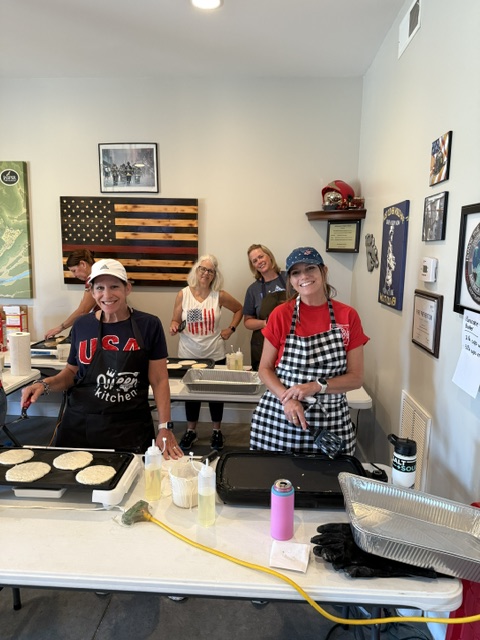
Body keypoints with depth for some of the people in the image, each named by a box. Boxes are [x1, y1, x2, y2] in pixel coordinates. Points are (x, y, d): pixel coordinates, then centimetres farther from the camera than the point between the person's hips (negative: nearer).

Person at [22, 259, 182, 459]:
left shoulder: (148, 325, -6)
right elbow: (72, 372, 15)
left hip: (131, 428, -2)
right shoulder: (81, 325, 2)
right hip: (79, 425, 3)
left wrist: (165, 427, -11)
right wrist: (45, 384, -4)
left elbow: (159, 380, -4)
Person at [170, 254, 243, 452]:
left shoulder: (219, 295, -6)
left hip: (214, 355, 0)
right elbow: (175, 321, 2)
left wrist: (230, 329, 0)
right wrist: (174, 326, -20)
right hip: (188, 354, 1)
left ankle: (217, 431, 30)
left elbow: (239, 309, 9)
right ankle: (191, 430, 31)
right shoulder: (183, 294, -4)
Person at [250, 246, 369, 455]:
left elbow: (356, 378, -2)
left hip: (331, 423, 1)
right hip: (278, 419, 0)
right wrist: (287, 399, -16)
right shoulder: (280, 314, -3)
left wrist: (316, 386, -17)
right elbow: (265, 369, 1)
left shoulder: (348, 316, -3)